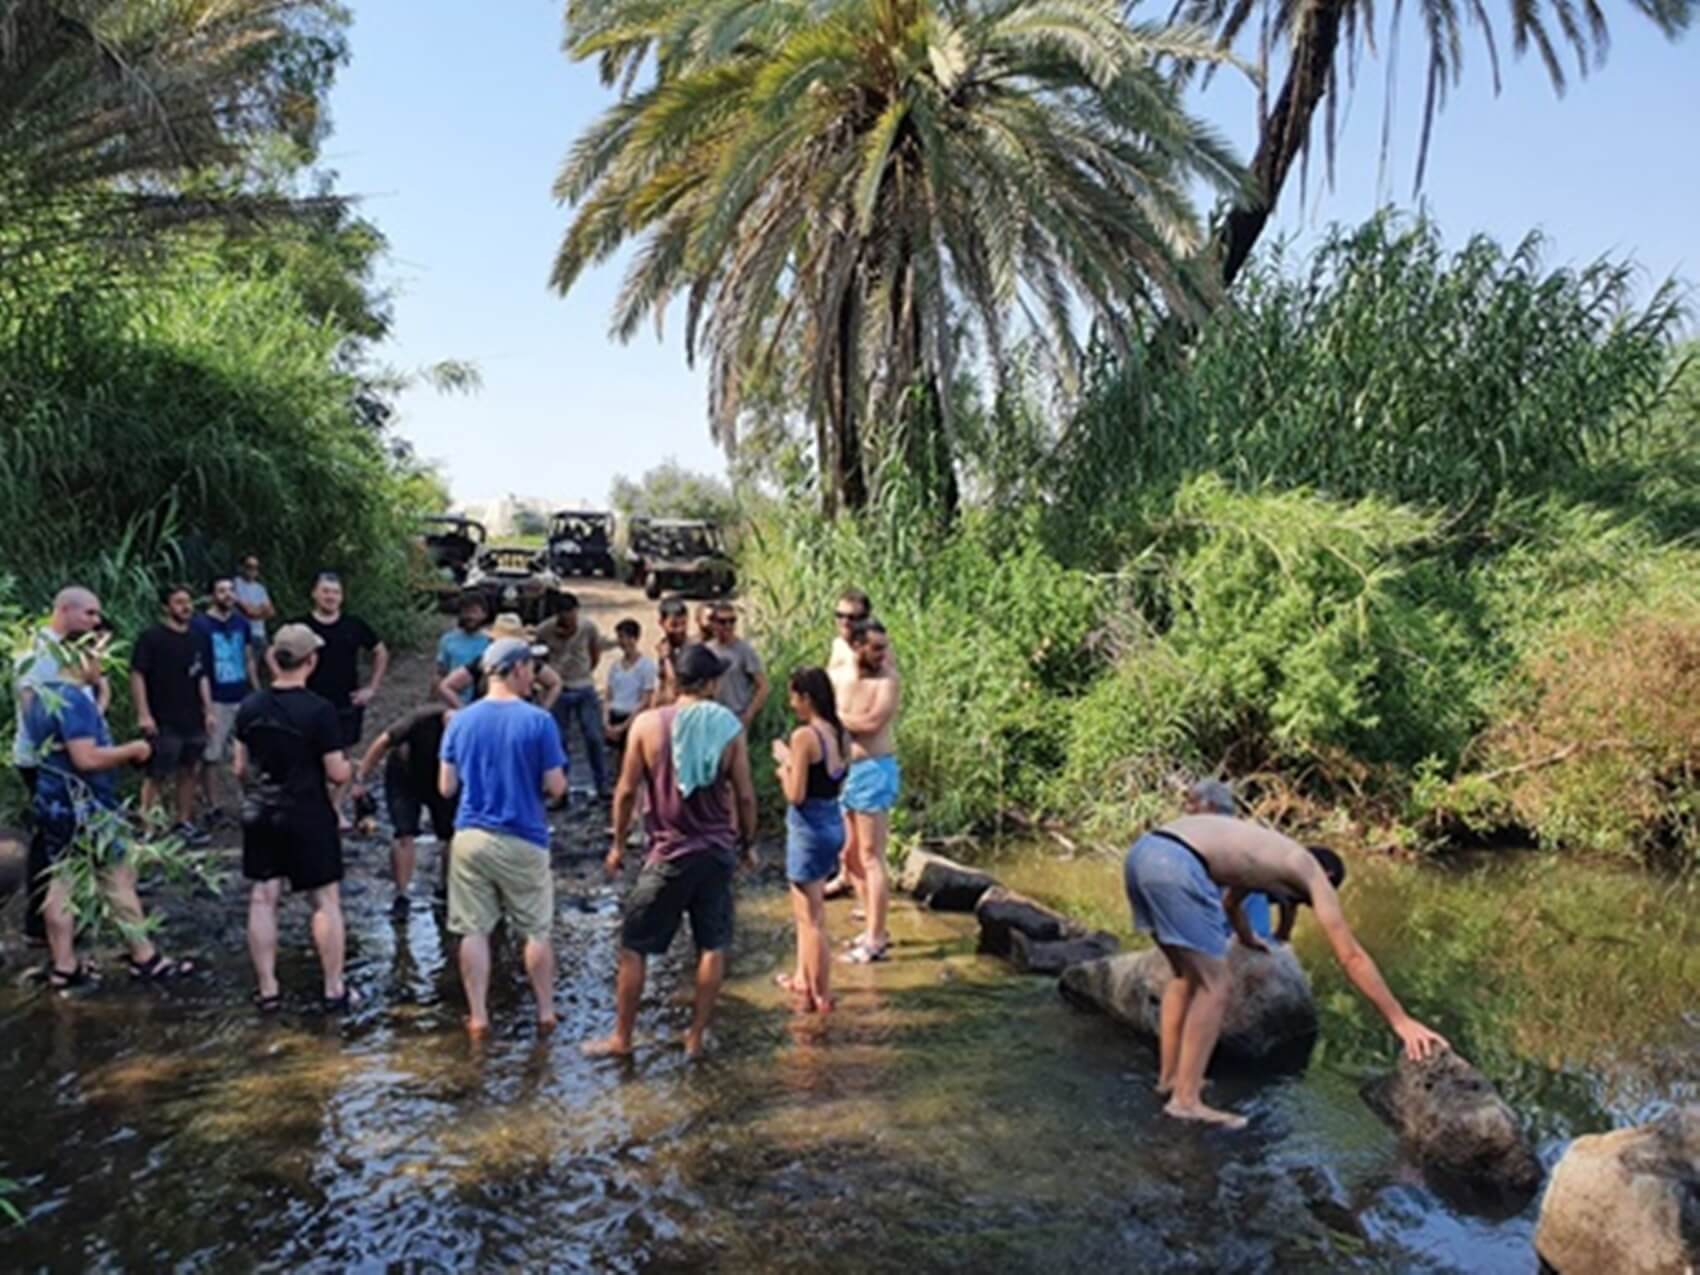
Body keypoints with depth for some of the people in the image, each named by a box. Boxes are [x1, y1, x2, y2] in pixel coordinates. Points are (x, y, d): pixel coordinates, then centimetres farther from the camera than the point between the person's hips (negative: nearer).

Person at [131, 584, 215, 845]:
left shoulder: (196, 638, 11)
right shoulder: (152, 638, -7)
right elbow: (137, 676, -10)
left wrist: (208, 711, 11)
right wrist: (143, 714, -16)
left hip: (193, 720, 6)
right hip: (164, 723, -6)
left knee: (189, 773, 12)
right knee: (157, 776, -3)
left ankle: (184, 823, 22)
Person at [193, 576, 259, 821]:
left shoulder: (242, 623, 8)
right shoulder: (199, 625, -8)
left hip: (243, 698, 5)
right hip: (215, 700, -5)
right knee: (211, 756, 2)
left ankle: (246, 802, 22)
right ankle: (212, 807, 11)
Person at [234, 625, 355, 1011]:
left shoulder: (249, 708, -1)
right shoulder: (320, 710, -17)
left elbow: (241, 768, 9)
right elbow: (338, 773, -15)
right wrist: (349, 768, 7)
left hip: (260, 815, 5)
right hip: (308, 816, -5)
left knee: (263, 899, 11)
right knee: (326, 899, 6)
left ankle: (267, 990, 18)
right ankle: (334, 989, 12)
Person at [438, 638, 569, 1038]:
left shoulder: (461, 720, 0)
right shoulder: (538, 721, -11)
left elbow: (446, 787, 5)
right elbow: (555, 788, -8)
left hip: (471, 837, 3)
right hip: (523, 841, -3)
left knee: (474, 930, 10)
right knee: (536, 931, 12)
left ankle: (478, 1017, 16)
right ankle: (546, 1013, 22)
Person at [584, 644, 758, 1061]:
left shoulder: (648, 724, -8)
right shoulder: (729, 727, -5)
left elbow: (627, 790, -4)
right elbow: (744, 795, -3)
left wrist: (618, 843, 8)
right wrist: (748, 843, 12)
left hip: (669, 853, -2)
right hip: (718, 851, 2)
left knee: (634, 947, 11)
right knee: (712, 947, 14)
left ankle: (621, 1037, 20)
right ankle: (696, 1036, 21)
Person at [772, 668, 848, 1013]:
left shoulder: (805, 736, -20)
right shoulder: (842, 734, 5)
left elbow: (796, 795, -19)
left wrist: (784, 761, -5)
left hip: (809, 826, -9)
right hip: (834, 821, 9)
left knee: (812, 918, 3)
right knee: (806, 910, 24)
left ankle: (820, 995, 13)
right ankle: (803, 978, 37)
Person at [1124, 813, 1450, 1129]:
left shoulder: (1267, 853, 37)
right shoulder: (1313, 873, 17)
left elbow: (1230, 901, 57)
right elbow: (1351, 957, 13)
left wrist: (1247, 938, 77)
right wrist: (1400, 1020, 17)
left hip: (1144, 851, 8)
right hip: (1177, 864, -8)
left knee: (1187, 975, 25)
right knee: (1213, 987, 4)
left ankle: (1169, 1076, 33)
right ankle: (1185, 1100, 6)